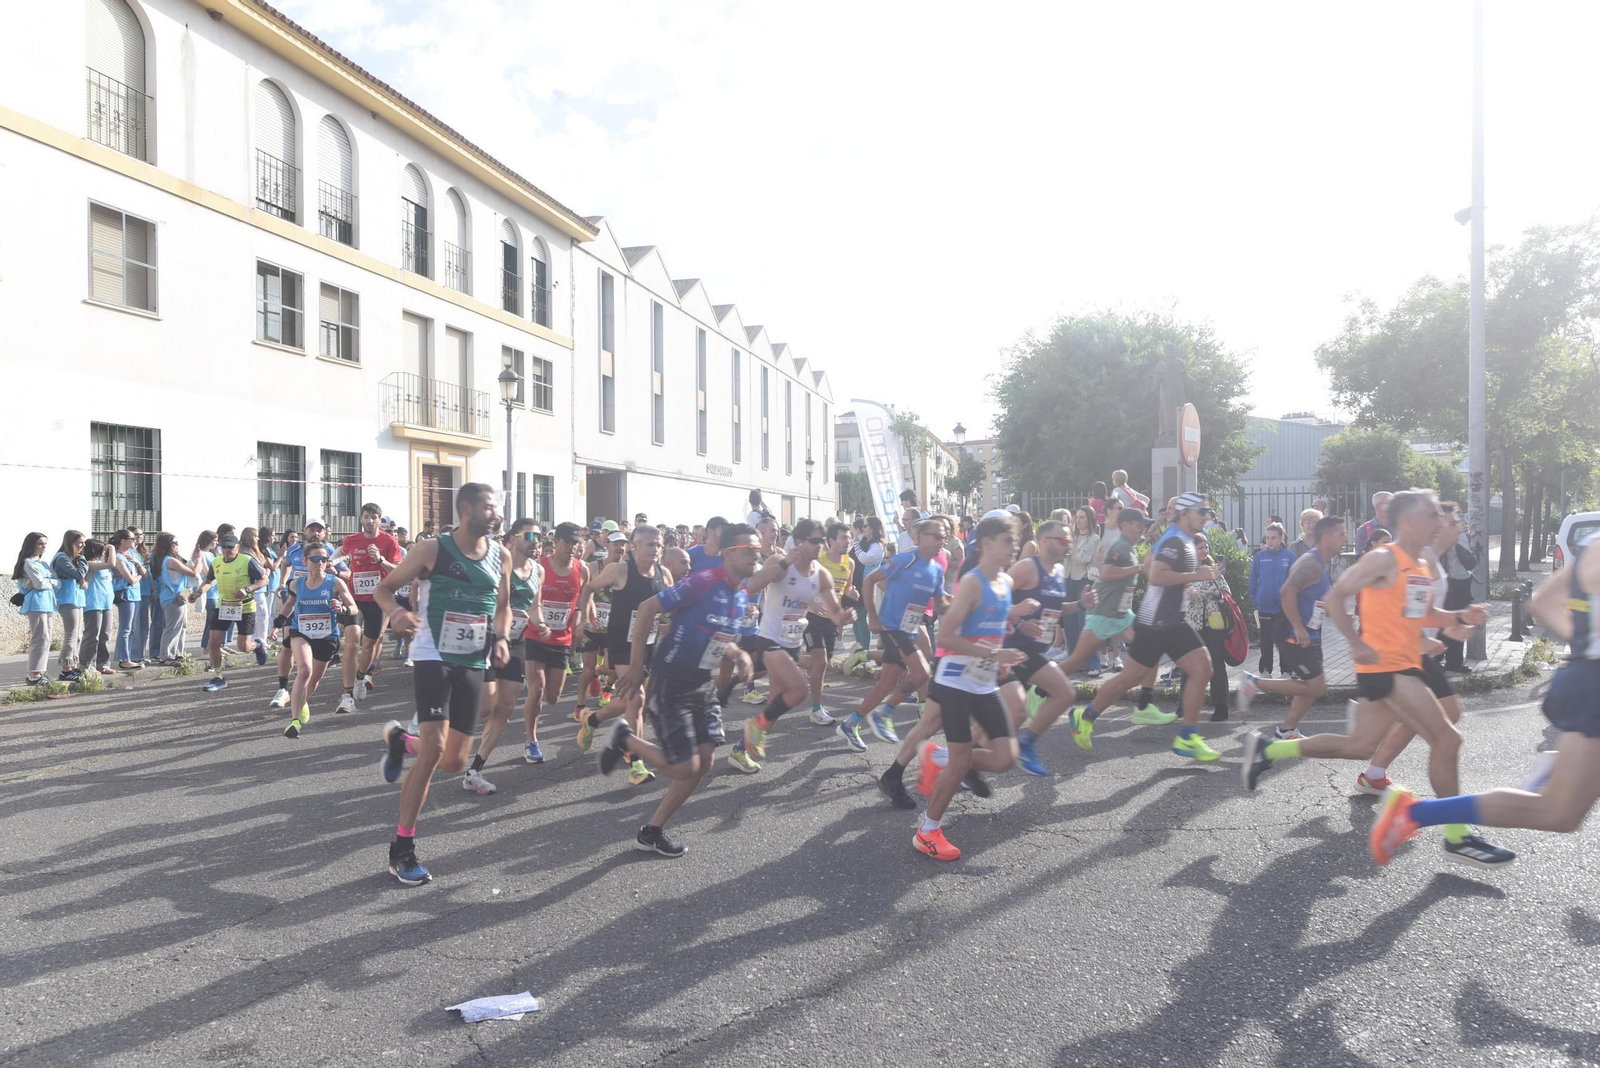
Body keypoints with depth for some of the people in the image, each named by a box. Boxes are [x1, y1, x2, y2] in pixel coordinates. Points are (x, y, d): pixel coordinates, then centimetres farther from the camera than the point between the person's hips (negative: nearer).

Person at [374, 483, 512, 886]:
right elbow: (383, 588, -3)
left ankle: (399, 739, 39)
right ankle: (402, 848, -3)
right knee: (433, 749, -18)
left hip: (474, 663, 5)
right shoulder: (433, 550, -10)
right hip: (433, 657, -5)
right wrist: (396, 613, -25)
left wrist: (500, 639, -2)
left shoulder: (499, 555, 4)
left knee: (454, 761, 6)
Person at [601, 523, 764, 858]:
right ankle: (623, 738, 18)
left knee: (703, 763, 2)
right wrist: (636, 668, -16)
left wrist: (739, 654, -3)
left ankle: (651, 833, 18)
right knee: (685, 767, -7)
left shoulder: (741, 595, 5)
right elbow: (648, 608, -19)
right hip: (670, 685, -8)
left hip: (701, 686, 8)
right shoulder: (703, 582, -21)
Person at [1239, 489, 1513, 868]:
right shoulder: (1384, 559, -13)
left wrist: (1461, 618, 9)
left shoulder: (1423, 567, 15)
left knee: (1361, 745, 13)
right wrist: (1357, 645, -20)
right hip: (1385, 666, -10)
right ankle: (1457, 838, 2)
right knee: (1447, 739, -9)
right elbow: (1334, 597, -15)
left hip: (1405, 666, 10)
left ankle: (1267, 749, 21)